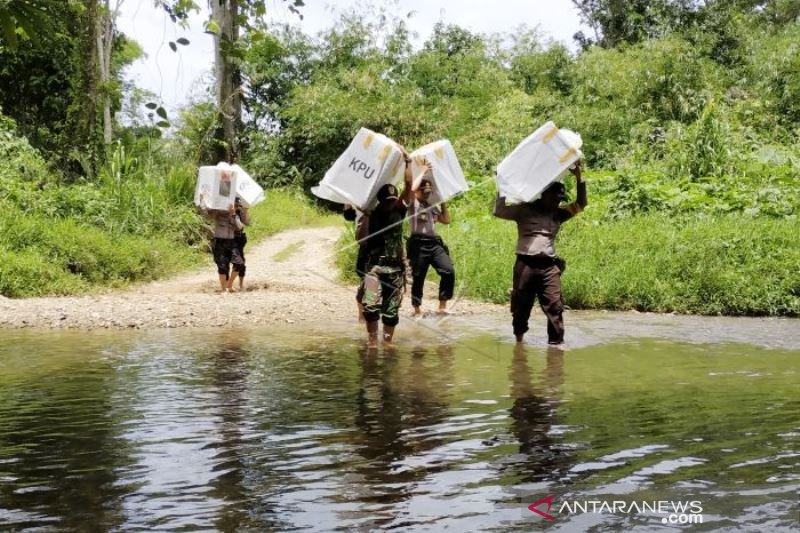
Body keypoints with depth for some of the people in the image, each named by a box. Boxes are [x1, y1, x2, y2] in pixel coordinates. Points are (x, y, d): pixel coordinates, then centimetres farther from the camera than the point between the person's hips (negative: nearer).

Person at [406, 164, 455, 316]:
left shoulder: (433, 205, 20)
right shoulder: (412, 203, 2)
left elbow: (446, 220, 21)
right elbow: (411, 189, -18)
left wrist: (443, 203, 15)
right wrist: (423, 171, -7)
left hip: (434, 243, 5)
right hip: (419, 244, -5)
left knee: (449, 271, -12)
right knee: (418, 278, -1)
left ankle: (442, 305, -5)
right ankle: (417, 309, 11)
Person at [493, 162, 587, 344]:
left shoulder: (558, 214, 14)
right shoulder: (524, 210, 3)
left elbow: (580, 204, 10)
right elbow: (498, 211, -4)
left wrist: (579, 177, 2)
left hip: (549, 266, 2)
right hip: (525, 265, -2)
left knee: (554, 306, -8)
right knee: (521, 306, 9)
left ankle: (556, 342, -6)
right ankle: (519, 340, 25)